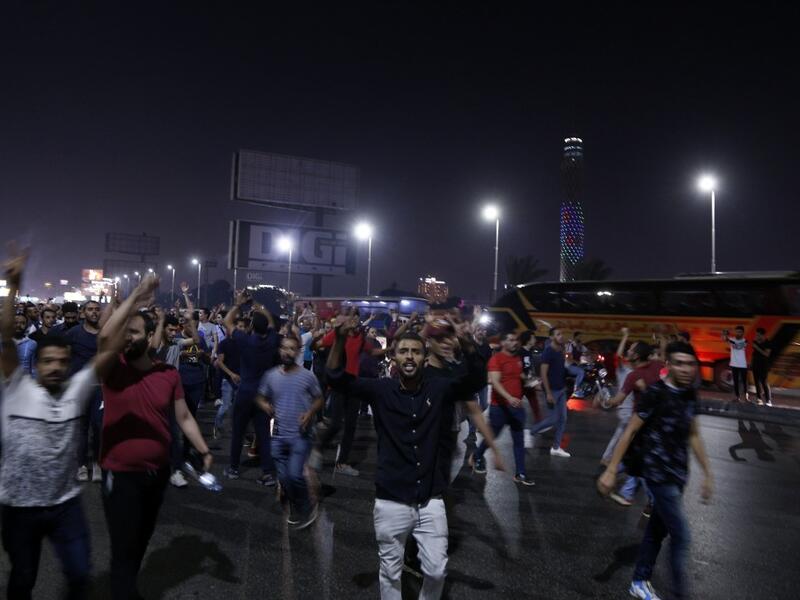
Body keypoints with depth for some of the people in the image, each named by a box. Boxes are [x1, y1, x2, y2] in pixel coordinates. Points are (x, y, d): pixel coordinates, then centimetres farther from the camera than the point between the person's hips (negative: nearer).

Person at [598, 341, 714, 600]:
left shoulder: (689, 394, 4)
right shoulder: (655, 393, -18)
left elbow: (693, 436, 15)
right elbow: (630, 431, -15)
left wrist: (707, 473, 17)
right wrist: (611, 470, -15)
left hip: (678, 473, 7)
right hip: (658, 473, -7)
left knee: (657, 529, 17)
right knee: (681, 535, -3)